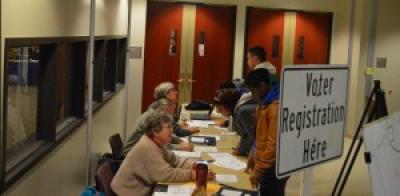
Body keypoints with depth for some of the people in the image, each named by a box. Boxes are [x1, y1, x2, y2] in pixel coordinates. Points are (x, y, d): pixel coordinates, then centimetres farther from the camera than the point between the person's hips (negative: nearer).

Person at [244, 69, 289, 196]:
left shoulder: (277, 106, -21)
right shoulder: (267, 103, 12)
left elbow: (274, 143, -24)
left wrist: (258, 170, -20)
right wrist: (256, 159, 18)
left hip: (274, 167, -10)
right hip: (267, 165, 10)